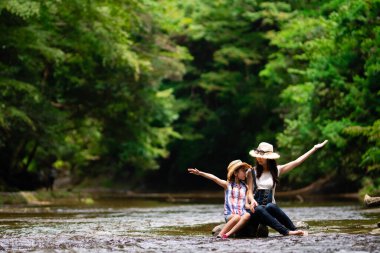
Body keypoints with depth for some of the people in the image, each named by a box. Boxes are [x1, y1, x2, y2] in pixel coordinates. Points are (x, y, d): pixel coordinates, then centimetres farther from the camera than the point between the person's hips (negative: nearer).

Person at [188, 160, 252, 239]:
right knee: (237, 217, -37)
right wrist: (200, 173, -20)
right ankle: (220, 235, -31)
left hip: (241, 212, 3)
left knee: (247, 215, -33)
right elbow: (214, 178, -8)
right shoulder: (227, 185, 6)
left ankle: (228, 234, -39)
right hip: (230, 214, -3)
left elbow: (246, 203, 15)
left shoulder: (245, 187, 16)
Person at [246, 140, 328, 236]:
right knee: (259, 209, -38)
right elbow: (249, 192, 1)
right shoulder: (251, 172, 7)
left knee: (270, 206, -37)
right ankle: (286, 231, -45)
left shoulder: (276, 170, 10)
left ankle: (294, 229, -31)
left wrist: (314, 148, 6)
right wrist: (252, 200, -23)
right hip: (256, 206, -1)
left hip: (270, 205, 1)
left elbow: (296, 162, 8)